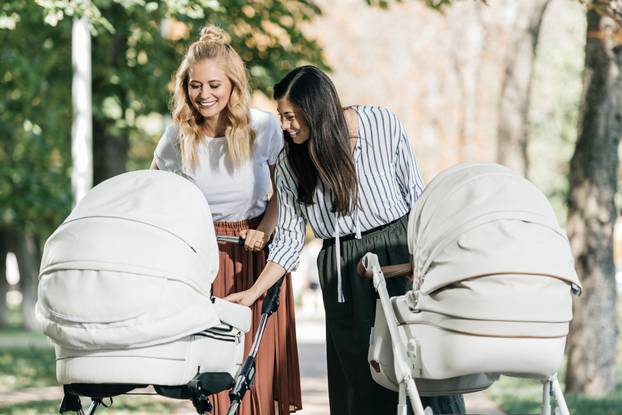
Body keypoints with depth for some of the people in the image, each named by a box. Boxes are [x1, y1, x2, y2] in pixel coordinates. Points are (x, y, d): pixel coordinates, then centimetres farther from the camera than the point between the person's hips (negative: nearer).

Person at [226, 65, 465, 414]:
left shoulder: (383, 125, -8)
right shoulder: (290, 163, -2)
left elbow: (415, 194, 1)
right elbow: (289, 238, 1)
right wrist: (254, 292, -8)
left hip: (399, 251, -2)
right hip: (341, 272, 2)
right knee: (359, 376, -3)